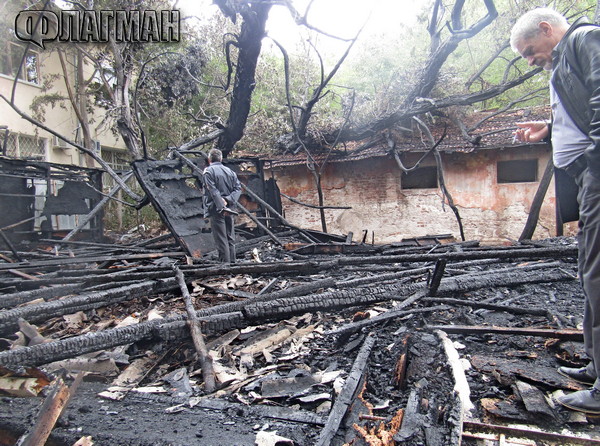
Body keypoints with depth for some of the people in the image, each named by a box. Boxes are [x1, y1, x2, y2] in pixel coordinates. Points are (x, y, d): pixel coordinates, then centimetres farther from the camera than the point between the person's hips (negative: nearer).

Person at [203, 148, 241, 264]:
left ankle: (225, 263, -4)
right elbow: (238, 188, 2)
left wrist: (221, 207, -22)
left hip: (216, 208, -6)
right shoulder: (230, 171, 13)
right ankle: (232, 262, 17)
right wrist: (228, 200, -10)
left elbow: (213, 191, -16)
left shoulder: (208, 171, -5)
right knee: (230, 238, 12)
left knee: (221, 239, -4)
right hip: (229, 209, 6)